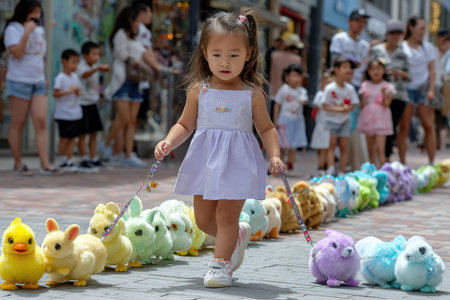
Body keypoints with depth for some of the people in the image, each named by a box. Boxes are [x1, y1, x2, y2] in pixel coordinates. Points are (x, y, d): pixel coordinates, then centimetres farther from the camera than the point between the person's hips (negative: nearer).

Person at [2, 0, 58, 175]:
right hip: (19, 81, -6)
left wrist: (44, 78, 19)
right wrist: (27, 32, -22)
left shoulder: (39, 30, 15)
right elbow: (17, 53, -18)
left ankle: (45, 164, -9)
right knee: (18, 123, 1)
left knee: (41, 122, -4)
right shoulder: (13, 29, -5)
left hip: (38, 82, 6)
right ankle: (18, 164, 9)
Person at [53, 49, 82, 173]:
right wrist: (69, 91, -26)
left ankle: (69, 161, 13)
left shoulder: (75, 77, 11)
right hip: (64, 114, -7)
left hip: (75, 113, 7)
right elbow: (55, 93, -18)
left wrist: (78, 92, -1)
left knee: (72, 138, 8)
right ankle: (63, 162, 8)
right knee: (64, 138, 0)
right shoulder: (60, 78, -12)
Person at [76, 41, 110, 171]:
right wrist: (97, 68, -54)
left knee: (94, 133, 10)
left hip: (93, 103, 8)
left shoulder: (95, 67, 13)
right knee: (83, 133, -4)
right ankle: (83, 160, 1)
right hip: (83, 103, -8)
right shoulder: (81, 67, -14)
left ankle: (94, 159, 16)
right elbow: (85, 74, -40)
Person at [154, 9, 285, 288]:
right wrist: (168, 143, -10)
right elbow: (185, 125, 7)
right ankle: (238, 235, 38)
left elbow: (267, 128, 4)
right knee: (204, 219, 11)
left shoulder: (252, 94, -4)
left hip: (237, 162, -3)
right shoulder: (198, 90, 0)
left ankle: (221, 263, 14)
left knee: (226, 215, -3)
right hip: (205, 160, 3)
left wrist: (275, 155, -10)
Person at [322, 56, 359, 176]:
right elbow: (325, 106, -13)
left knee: (344, 146, 4)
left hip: (345, 120, 4)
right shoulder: (330, 88, -13)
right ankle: (331, 169, -15)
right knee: (332, 144, -13)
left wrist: (348, 108, -20)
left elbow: (353, 105, 3)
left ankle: (342, 173, 9)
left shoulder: (350, 88, -1)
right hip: (331, 120, -4)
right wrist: (338, 109, -24)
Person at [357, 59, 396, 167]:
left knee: (380, 149, -14)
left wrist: (384, 92, -23)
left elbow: (386, 104, -10)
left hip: (381, 120, -4)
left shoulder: (388, 86, -1)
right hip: (368, 119, 4)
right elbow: (362, 105, 14)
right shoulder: (365, 85, 10)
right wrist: (363, 102, -8)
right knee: (371, 150, 8)